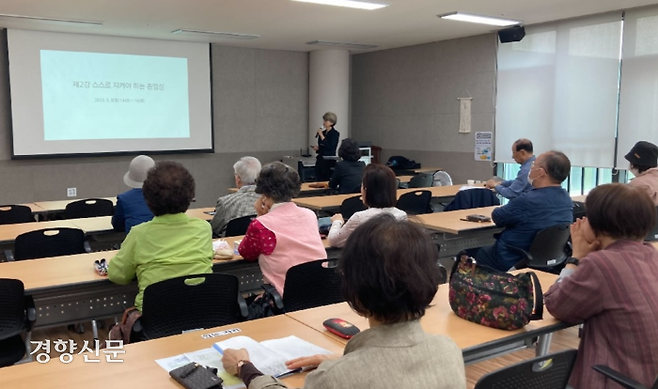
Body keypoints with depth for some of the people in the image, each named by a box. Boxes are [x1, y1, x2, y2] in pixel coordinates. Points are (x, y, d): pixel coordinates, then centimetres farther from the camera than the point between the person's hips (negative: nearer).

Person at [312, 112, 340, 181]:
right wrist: (317, 148, 2)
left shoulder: (335, 134, -8)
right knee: (319, 180, 5)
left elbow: (329, 147, -20)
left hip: (329, 161, -7)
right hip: (320, 160, 7)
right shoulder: (323, 132, 11)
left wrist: (321, 135, -17)